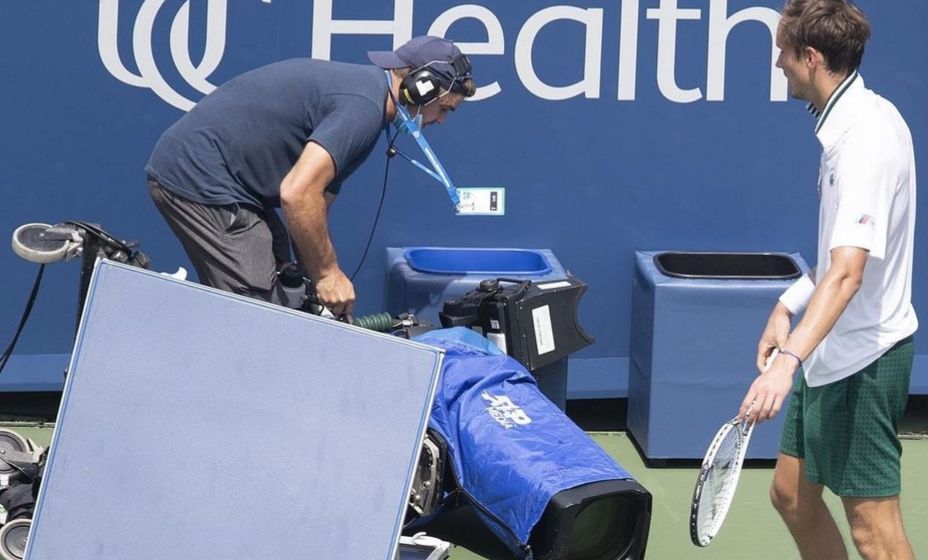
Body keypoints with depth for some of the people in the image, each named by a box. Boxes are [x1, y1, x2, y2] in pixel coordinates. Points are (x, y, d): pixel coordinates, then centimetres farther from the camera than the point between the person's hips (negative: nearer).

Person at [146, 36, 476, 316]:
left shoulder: (359, 83, 16)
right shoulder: (364, 106, -17)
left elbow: (315, 199, 18)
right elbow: (298, 194, -26)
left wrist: (321, 276, 14)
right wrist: (327, 273, -14)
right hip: (200, 179, -11)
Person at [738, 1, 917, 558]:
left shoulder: (866, 137, -24)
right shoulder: (853, 121, 7)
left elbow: (847, 273, -33)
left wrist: (790, 359, -42)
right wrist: (789, 306, 14)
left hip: (862, 357, -10)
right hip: (834, 352, 10)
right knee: (792, 495, 17)